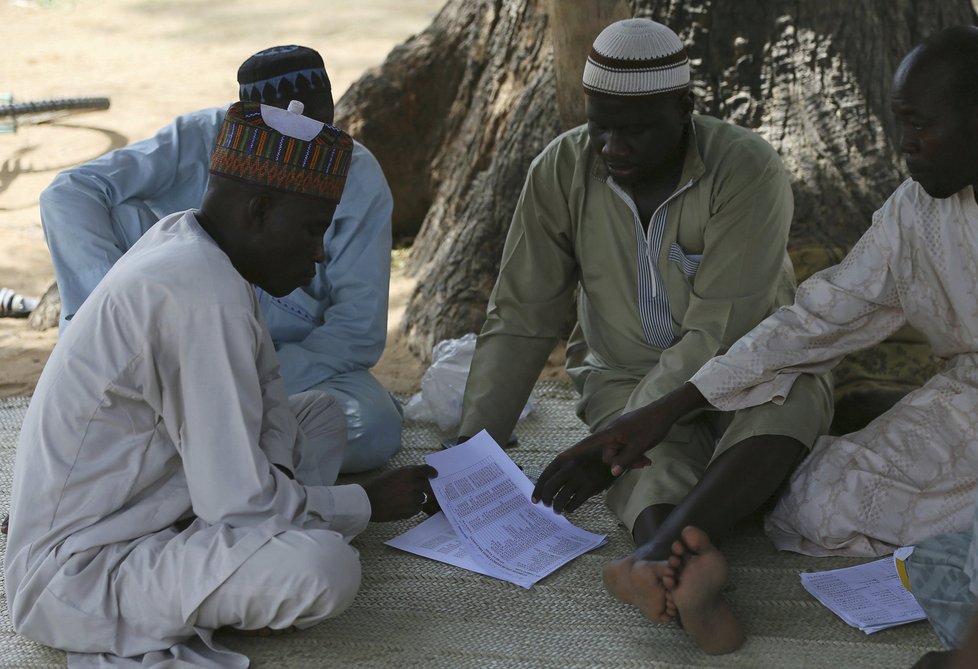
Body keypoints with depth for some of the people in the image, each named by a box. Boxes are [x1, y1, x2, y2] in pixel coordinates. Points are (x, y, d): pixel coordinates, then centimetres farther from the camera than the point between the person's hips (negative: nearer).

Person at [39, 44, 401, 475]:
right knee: (122, 215, -23)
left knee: (376, 431, -32)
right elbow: (66, 194, -21)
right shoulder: (202, 138, -15)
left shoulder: (359, 181, -16)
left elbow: (360, 330, -17)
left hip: (300, 358, 0)